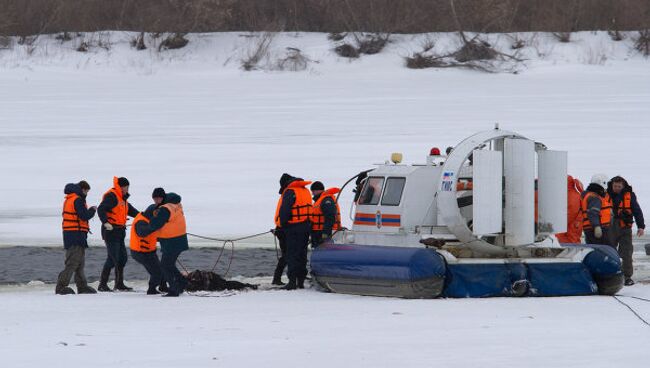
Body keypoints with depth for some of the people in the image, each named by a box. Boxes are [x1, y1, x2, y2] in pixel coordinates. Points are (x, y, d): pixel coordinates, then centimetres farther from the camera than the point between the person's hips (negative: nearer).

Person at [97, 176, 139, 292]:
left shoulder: (122, 198, 19)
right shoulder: (111, 196, -12)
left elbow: (131, 210, 30)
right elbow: (101, 209, -24)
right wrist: (106, 222, -34)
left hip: (119, 232, 10)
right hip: (111, 231, -10)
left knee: (122, 258, 12)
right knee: (112, 258, -12)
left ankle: (119, 284, 21)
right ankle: (103, 284, -9)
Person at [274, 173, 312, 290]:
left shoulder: (290, 192, -11)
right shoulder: (305, 191, 15)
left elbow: (284, 210, -17)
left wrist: (281, 224, -7)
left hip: (293, 227, -8)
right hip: (306, 226, 8)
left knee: (292, 255, -7)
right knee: (302, 255, 13)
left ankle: (292, 281, -12)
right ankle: (301, 281, 16)